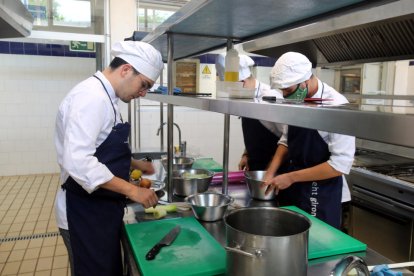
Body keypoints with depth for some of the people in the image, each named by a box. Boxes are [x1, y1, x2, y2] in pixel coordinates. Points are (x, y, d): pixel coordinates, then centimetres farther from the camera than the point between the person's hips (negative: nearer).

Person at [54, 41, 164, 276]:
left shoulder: (105, 97, 11)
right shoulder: (91, 96, -21)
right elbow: (78, 162, -30)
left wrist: (135, 164, 12)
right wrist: (131, 190, -25)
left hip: (102, 209, 10)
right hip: (85, 213, -10)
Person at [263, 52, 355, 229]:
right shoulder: (296, 101, 0)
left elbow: (341, 164, -23)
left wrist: (291, 177, -19)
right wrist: (270, 174, -2)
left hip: (320, 195, -6)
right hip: (293, 188, 6)